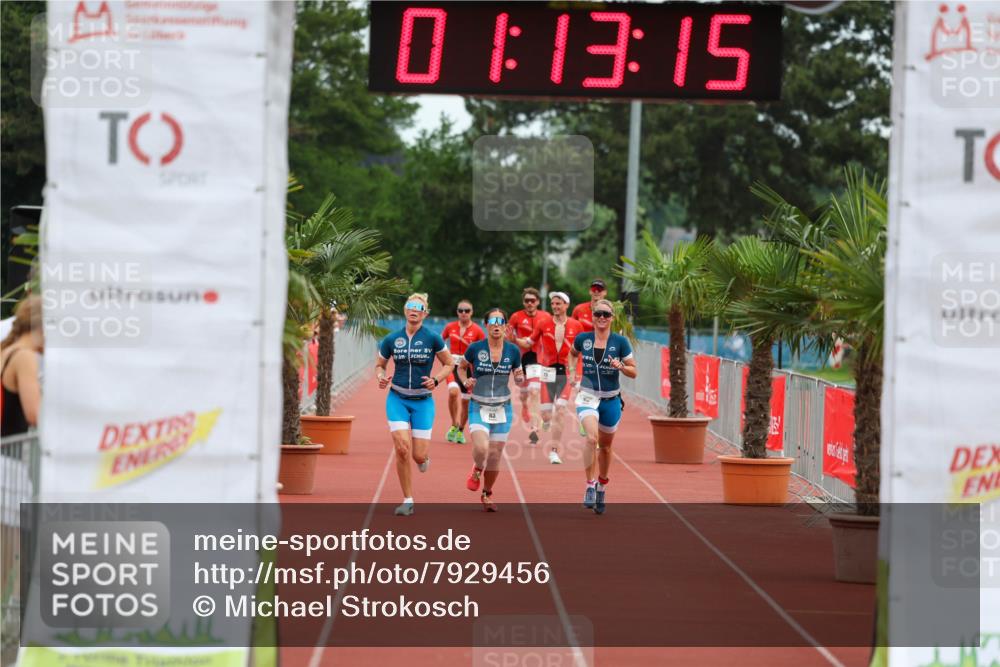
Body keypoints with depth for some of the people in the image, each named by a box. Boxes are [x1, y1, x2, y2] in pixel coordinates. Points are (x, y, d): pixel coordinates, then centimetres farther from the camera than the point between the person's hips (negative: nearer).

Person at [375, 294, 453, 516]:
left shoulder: (432, 339, -6)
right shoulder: (391, 340, -1)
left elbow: (449, 364, 6)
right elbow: (380, 365, 13)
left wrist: (435, 380, -12)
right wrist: (381, 377, -9)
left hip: (423, 401, -1)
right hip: (397, 399, 1)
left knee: (419, 456, -4)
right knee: (402, 449, -16)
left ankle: (425, 456, 38)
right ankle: (408, 501, -3)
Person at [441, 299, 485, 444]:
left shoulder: (477, 330, -4)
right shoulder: (450, 327, 3)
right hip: (453, 365, 0)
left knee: (465, 401, 7)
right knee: (453, 391, -27)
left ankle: (460, 431, 26)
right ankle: (454, 425, -14)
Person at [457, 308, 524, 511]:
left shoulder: (513, 350, -1)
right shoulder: (475, 348, -6)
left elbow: (518, 379, 10)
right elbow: (461, 367, 11)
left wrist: (520, 378, -13)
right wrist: (465, 381, -8)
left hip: (502, 409, 2)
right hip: (478, 408, -2)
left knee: (494, 456, 4)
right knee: (481, 448, -23)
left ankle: (487, 494, 27)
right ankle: (477, 471, 12)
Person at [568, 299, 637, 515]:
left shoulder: (620, 341, -6)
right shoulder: (583, 339, -2)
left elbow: (634, 372, -2)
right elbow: (573, 354, 21)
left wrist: (620, 366, -21)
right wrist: (572, 371, 6)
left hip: (611, 400, 1)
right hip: (588, 397, -1)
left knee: (605, 446, 15)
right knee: (591, 438, -26)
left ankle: (602, 488, 37)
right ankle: (590, 486, -19)